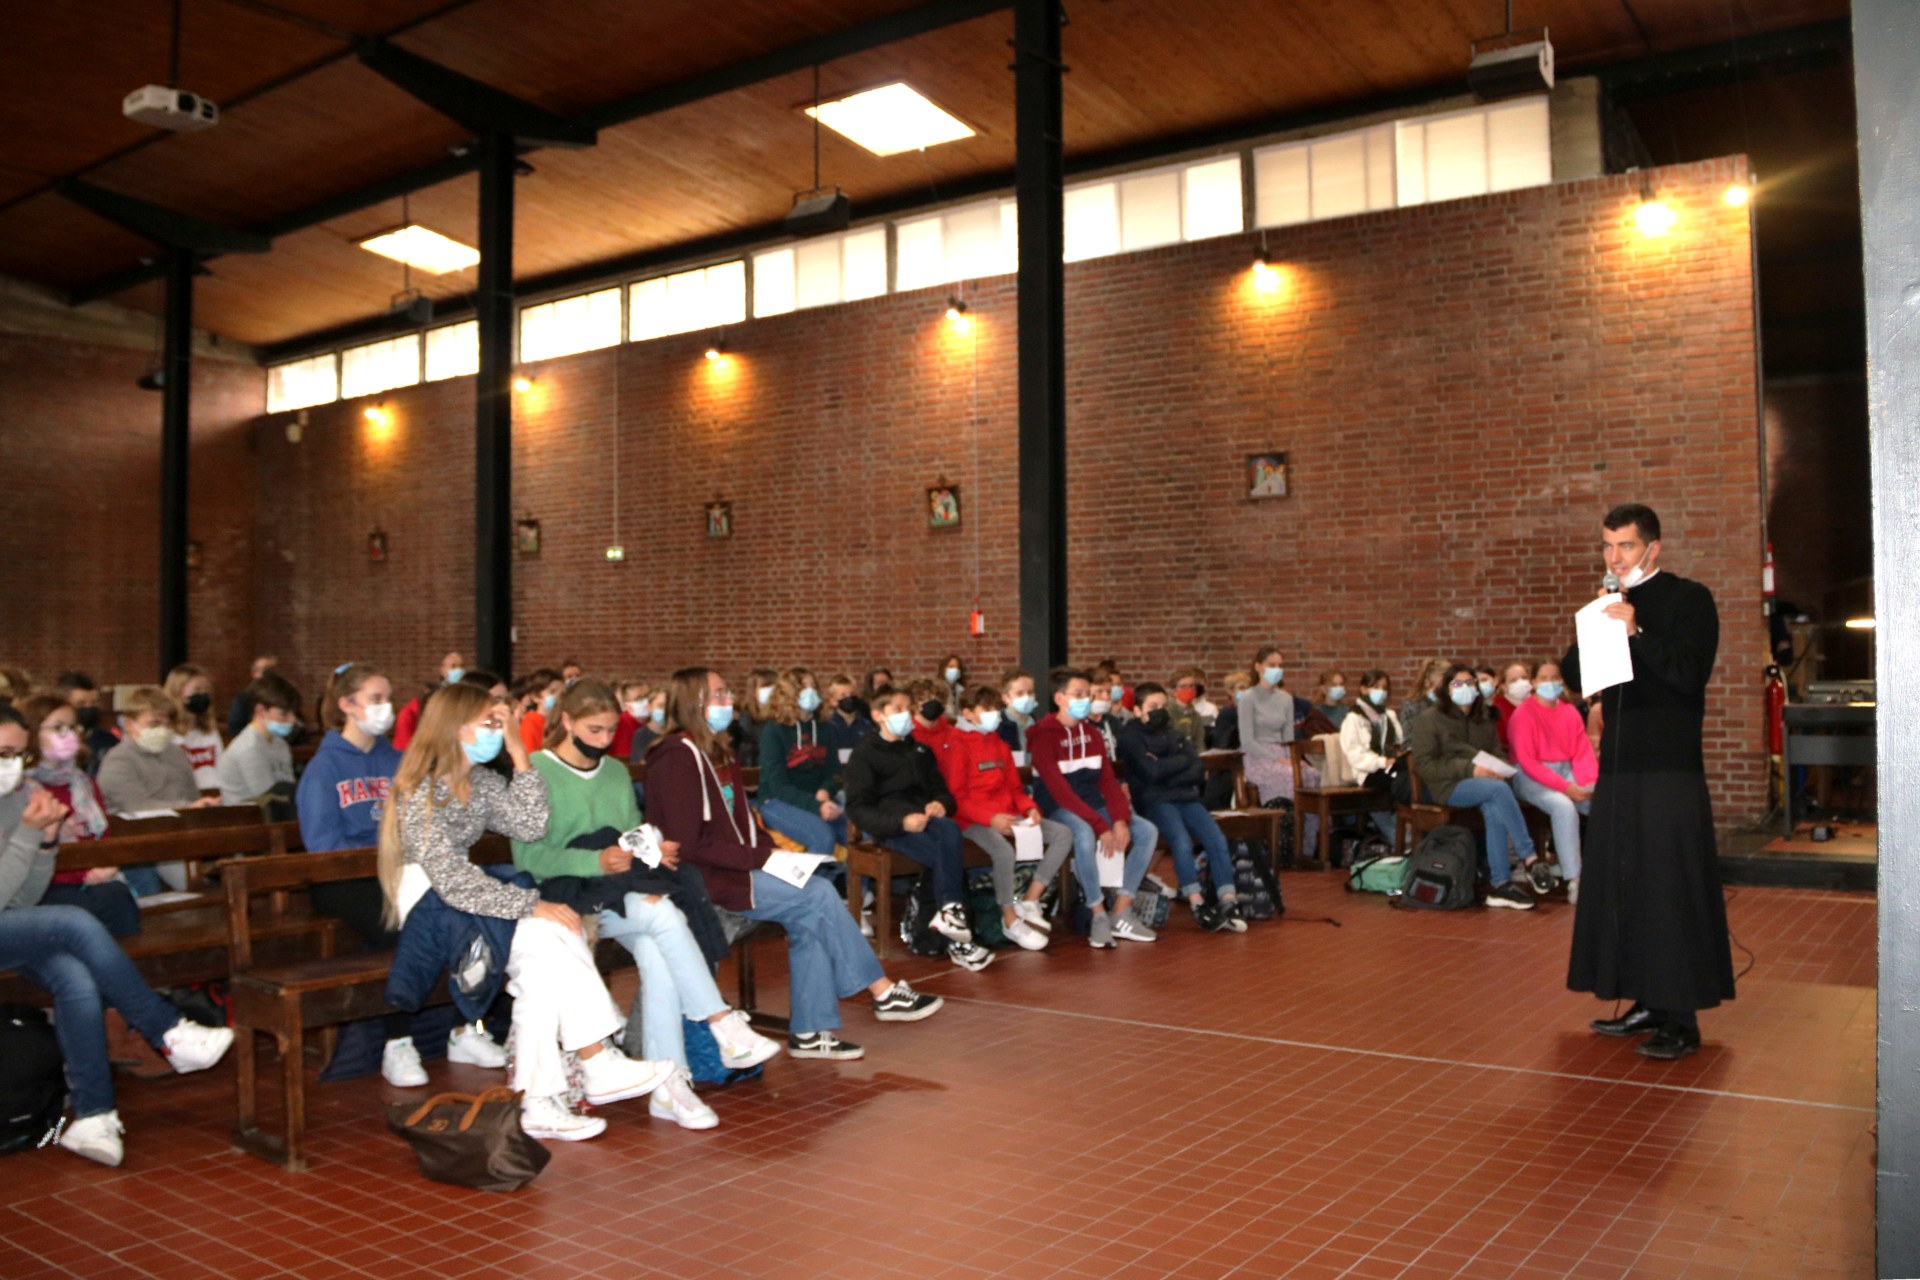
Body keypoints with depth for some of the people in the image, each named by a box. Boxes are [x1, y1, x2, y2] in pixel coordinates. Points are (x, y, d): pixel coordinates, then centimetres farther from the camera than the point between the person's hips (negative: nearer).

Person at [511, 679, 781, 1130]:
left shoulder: (616, 771, 20)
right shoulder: (537, 772, -2)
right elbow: (526, 855, -10)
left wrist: (654, 851, -3)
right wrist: (595, 861, -21)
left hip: (628, 893, 5)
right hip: (571, 893, -5)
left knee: (656, 955, -28)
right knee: (665, 915, -31)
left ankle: (669, 1085, -29)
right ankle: (725, 1028, -26)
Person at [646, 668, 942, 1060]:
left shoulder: (716, 754, 16)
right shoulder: (677, 759, -13)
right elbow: (689, 846, -20)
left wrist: (774, 847, 1)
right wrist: (760, 858, -18)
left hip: (734, 868, 9)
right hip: (704, 881, -9)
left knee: (809, 918, -13)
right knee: (819, 896, -16)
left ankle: (809, 1032, -8)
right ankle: (884, 993, -4)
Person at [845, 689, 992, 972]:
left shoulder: (922, 751, 27)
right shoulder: (864, 754, 8)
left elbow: (941, 789, 22)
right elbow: (858, 810, -3)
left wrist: (940, 804, -6)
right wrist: (901, 822, -20)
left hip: (925, 818, 5)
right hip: (890, 826, -4)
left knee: (950, 830, -34)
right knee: (946, 857, -32)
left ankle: (950, 910, -36)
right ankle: (957, 942, -30)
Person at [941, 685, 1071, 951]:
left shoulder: (999, 744, 19)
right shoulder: (956, 747, -5)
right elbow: (956, 797, -11)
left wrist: (1029, 807, -3)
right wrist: (990, 817, -25)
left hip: (1008, 815, 8)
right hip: (974, 820, -8)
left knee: (1063, 834, -7)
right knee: (1004, 851, -38)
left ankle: (1030, 900, -6)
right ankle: (1010, 919, -18)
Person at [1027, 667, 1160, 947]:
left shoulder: (1091, 734, 12)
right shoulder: (1044, 735, -12)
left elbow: (1108, 780, 5)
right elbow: (1059, 790, -20)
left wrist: (1120, 819, -14)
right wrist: (1100, 825, -26)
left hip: (1094, 804, 8)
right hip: (1059, 809, -7)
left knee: (1147, 831, -10)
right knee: (1085, 834, -39)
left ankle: (1121, 914, -9)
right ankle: (1099, 915, -22)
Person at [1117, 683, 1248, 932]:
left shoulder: (1173, 734, 20)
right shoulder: (1130, 736, 3)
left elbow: (1199, 771, 8)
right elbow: (1151, 771, -12)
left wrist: (1166, 770, -7)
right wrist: (1182, 762, 2)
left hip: (1186, 797, 5)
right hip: (1155, 802, -5)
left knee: (1217, 839, -17)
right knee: (1182, 841, -29)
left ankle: (1228, 902, -18)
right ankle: (1197, 905, -24)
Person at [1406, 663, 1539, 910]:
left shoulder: (1483, 719, 20)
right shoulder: (1429, 720, 0)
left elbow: (1497, 751, 22)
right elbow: (1423, 765, -8)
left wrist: (1498, 767, -5)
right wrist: (1469, 768, -18)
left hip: (1482, 781, 5)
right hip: (1445, 787, -5)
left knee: (1495, 810, -32)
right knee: (1500, 789, -32)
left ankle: (1500, 884, -30)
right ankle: (1529, 858, -26)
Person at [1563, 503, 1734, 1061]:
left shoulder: (1689, 600, -4)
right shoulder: (1613, 606, 15)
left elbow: (1690, 674, -15)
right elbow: (1572, 674, 12)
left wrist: (1637, 633, -23)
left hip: (1670, 769, -7)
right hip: (1619, 765, 7)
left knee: (1672, 887, -5)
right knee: (1622, 883, 9)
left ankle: (1681, 1019, 1)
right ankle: (1647, 1003, 19)